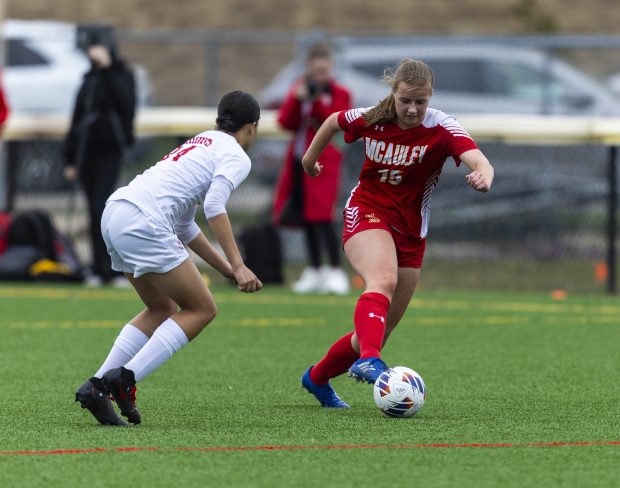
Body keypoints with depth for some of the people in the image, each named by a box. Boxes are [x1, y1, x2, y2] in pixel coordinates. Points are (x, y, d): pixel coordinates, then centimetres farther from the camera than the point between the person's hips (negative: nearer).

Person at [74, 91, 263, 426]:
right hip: (144, 221, -9)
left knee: (161, 309, 21)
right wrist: (238, 266, -17)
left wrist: (225, 268, 32)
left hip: (114, 214, 9)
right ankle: (126, 378, -10)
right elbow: (214, 206, -16)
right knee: (202, 310, 2)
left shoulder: (203, 142, 30)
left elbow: (184, 226, 31)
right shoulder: (236, 157, 3)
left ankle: (96, 386, 10)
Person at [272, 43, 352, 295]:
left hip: (322, 161, -5)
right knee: (306, 218, 8)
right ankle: (314, 272, 16)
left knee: (321, 217, -15)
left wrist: (316, 100, -22)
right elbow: (286, 122, 4)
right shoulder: (299, 88, 12)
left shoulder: (338, 94, -1)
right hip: (299, 160, 5)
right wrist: (296, 100, -11)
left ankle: (336, 272, -15)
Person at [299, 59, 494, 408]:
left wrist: (483, 176, -57)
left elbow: (479, 161, -34)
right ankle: (368, 360, -55)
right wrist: (310, 157, 26)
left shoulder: (442, 129, -15)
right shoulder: (370, 120, -9)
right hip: (366, 214, -2)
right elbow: (333, 122, 14)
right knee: (384, 279, -36)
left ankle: (317, 378, 29)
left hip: (410, 232, 2)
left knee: (380, 333, 7)